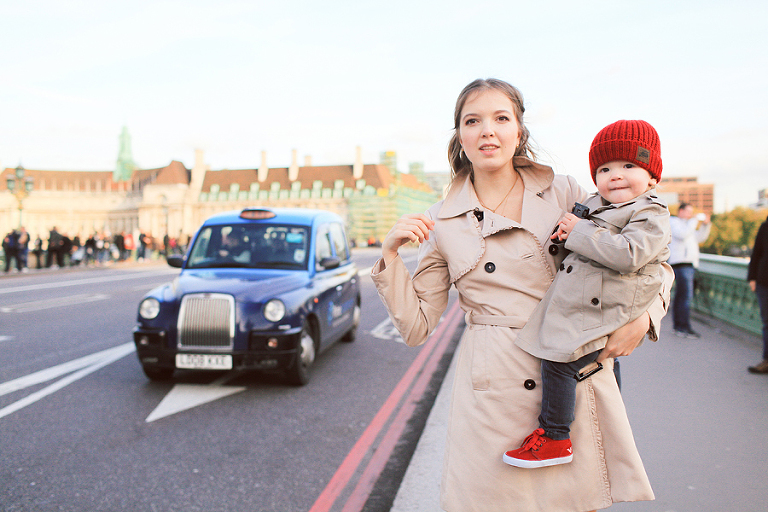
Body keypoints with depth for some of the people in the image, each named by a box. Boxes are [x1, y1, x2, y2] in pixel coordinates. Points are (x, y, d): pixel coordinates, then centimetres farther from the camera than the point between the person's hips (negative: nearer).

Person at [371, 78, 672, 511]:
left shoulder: (564, 193, 3)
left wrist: (643, 315, -9)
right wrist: (389, 253, -7)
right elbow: (416, 327, 3)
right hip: (494, 391, -1)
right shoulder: (444, 224, 3)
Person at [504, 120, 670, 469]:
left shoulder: (651, 215, -11)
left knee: (558, 361, -14)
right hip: (574, 306, 9)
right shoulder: (594, 205, 13)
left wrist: (580, 232, -20)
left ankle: (555, 439, -5)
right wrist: (566, 235, 6)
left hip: (599, 315, -9)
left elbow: (628, 254, -28)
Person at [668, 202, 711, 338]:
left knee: (680, 296, 8)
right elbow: (682, 235, -20)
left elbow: (700, 238, 25)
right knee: (686, 295, -15)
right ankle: (685, 328, -16)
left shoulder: (686, 224, 27)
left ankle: (678, 327, 10)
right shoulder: (673, 222, -3)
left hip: (690, 264, 10)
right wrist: (694, 221, -12)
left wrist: (706, 224, 13)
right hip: (681, 263, -10)